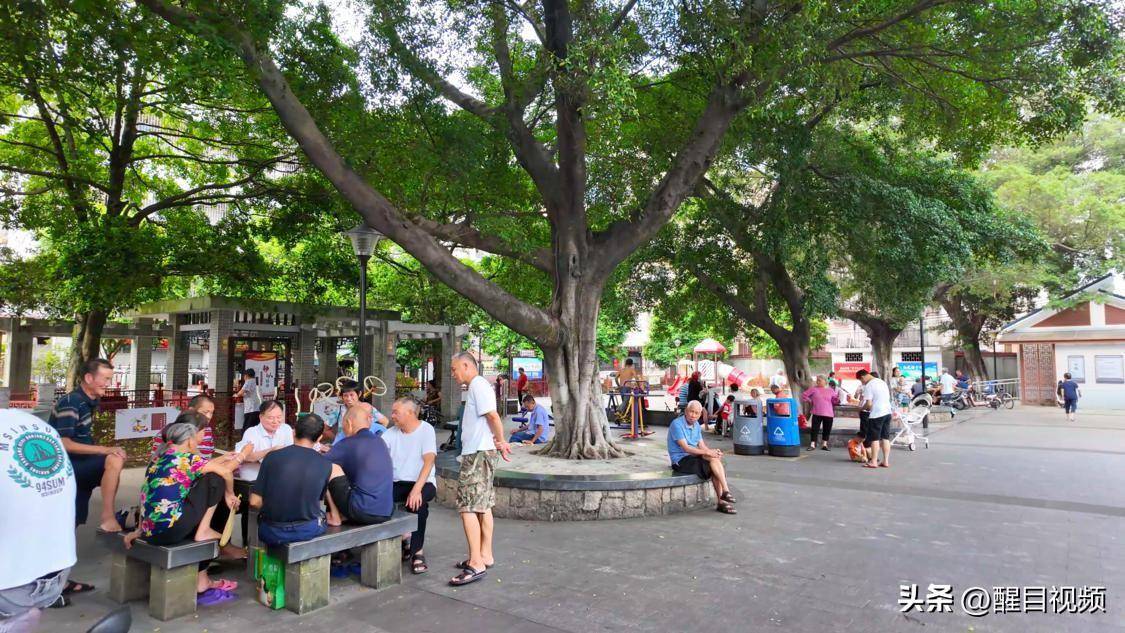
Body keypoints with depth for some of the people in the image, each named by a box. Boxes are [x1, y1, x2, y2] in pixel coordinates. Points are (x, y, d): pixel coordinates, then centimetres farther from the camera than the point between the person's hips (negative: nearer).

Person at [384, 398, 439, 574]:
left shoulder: (426, 430, -6)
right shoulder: (391, 433, 10)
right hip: (397, 483, 5)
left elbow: (428, 461, -19)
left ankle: (417, 552, -15)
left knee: (417, 502, -35)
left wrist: (417, 489, -32)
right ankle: (403, 538, 1)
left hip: (422, 482, -5)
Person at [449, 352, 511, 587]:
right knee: (483, 505, 15)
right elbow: (490, 417, 13)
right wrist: (499, 443, 2)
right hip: (478, 453, 11)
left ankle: (476, 564, -8)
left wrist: (501, 441, -12)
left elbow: (493, 415, -22)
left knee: (468, 507, -10)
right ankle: (485, 555, 24)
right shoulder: (477, 386, 19)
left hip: (478, 453, -11)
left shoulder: (478, 385, -13)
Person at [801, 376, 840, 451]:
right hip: (817, 414, -2)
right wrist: (810, 401, 2)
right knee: (815, 429, -4)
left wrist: (837, 399, -12)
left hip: (829, 414, 2)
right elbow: (804, 395, 9)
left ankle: (824, 445, 19)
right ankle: (812, 445, 0)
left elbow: (835, 401, 7)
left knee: (827, 430, 7)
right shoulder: (814, 389, 4)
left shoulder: (831, 391, 9)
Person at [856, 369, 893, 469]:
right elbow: (888, 397, 19)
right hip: (887, 412, 8)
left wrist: (863, 407, 3)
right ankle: (886, 461, 13)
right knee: (886, 438, 11)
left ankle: (873, 462, 3)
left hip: (876, 415, -8)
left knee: (874, 439, 0)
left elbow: (869, 404, -18)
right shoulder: (882, 382, 13)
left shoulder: (868, 386, -13)